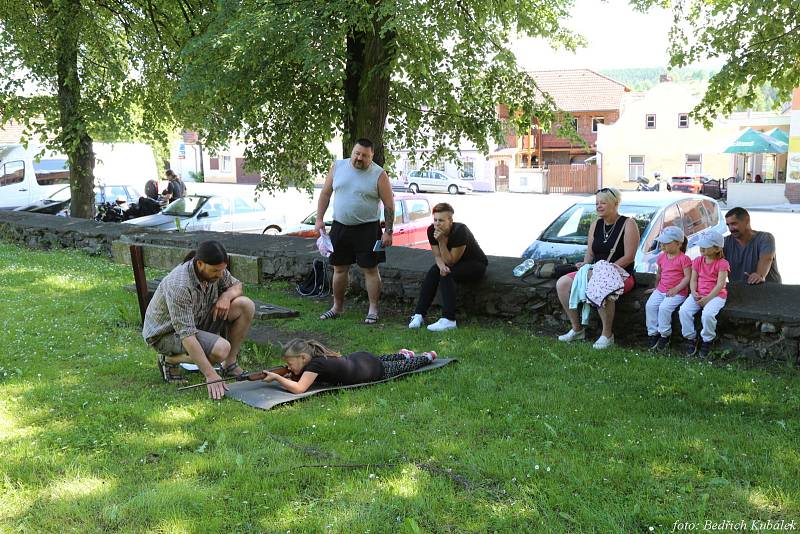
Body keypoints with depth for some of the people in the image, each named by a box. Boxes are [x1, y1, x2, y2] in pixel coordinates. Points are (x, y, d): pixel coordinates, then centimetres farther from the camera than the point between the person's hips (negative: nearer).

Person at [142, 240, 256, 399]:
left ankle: (229, 364, 1)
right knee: (221, 349, -32)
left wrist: (226, 296, -19)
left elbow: (236, 285, 8)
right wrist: (211, 375, -39)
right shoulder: (179, 286, -35)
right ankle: (170, 359, -6)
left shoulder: (215, 269, -13)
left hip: (197, 321, 8)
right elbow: (186, 336, -37)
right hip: (167, 333, -8)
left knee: (246, 305, -10)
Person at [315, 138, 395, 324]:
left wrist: (388, 231, -9)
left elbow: (389, 205, -5)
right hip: (340, 227, 4)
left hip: (367, 229, -3)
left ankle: (373, 309, 9)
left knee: (370, 269, 0)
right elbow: (325, 193, 9)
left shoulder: (379, 175, -7)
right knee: (339, 268, 10)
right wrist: (319, 219, 3)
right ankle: (337, 307, 23)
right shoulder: (337, 167, 3)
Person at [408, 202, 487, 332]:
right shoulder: (432, 230, -12)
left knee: (447, 274, -31)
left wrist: (441, 240, -36)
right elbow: (437, 256, -7)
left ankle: (449, 320, -35)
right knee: (434, 271, -23)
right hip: (454, 263, 6)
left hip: (476, 265, -6)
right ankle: (419, 315, -23)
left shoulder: (460, 231, -30)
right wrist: (441, 265, -30)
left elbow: (450, 261, -27)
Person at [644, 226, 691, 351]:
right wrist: (656, 287, 30)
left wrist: (676, 289, -19)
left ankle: (665, 336, -10)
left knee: (664, 307, -28)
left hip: (677, 292, -6)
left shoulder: (684, 259, -8)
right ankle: (653, 334, -7)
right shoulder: (661, 257, 12)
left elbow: (687, 277, -12)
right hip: (661, 290, 6)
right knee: (650, 306, -17)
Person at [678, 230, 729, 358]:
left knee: (707, 314, -34)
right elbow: (693, 279, 9)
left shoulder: (722, 263, -7)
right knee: (684, 311, -22)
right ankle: (691, 339, -4)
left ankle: (707, 341, -9)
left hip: (716, 295, -5)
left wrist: (707, 298, -19)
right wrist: (694, 293, -11)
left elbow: (720, 284, -13)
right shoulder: (698, 261, 9)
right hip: (698, 294, 5)